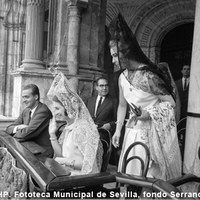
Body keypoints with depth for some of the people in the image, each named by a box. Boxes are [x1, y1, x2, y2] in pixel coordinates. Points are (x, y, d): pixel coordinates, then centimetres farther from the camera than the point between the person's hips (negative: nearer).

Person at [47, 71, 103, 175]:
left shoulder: (84, 128, -19)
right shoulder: (68, 127, 8)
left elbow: (88, 164, -20)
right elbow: (60, 154, 7)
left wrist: (64, 161, -14)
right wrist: (52, 134, -2)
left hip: (81, 175, -7)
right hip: (67, 172, 7)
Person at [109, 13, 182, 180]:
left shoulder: (148, 76, -19)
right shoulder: (122, 78, 1)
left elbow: (170, 103, -13)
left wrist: (149, 114, -23)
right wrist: (118, 130, 8)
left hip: (154, 132, -6)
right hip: (133, 131, 6)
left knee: (151, 174, 6)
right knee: (131, 172, 13)